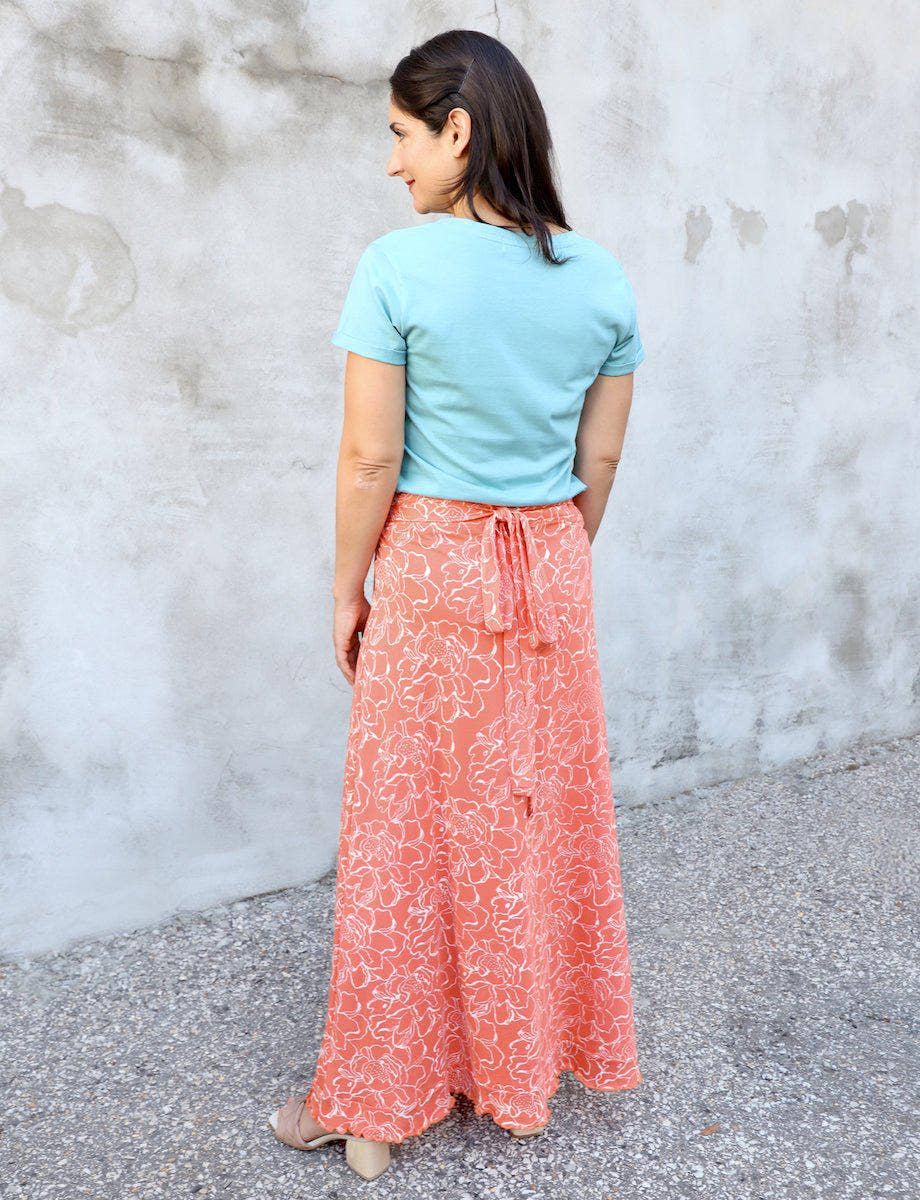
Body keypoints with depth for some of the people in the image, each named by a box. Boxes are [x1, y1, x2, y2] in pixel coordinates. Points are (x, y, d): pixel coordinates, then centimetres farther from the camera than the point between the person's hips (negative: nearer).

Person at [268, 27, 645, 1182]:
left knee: (409, 833, 8)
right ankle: (530, 1068, 36)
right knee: (545, 816, 17)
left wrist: (347, 590, 0)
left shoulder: (397, 267, -13)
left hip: (430, 568, -4)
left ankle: (375, 1104, 26)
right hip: (552, 576, 5)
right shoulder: (602, 278, 1)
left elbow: (370, 457, -13)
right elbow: (599, 460, 5)